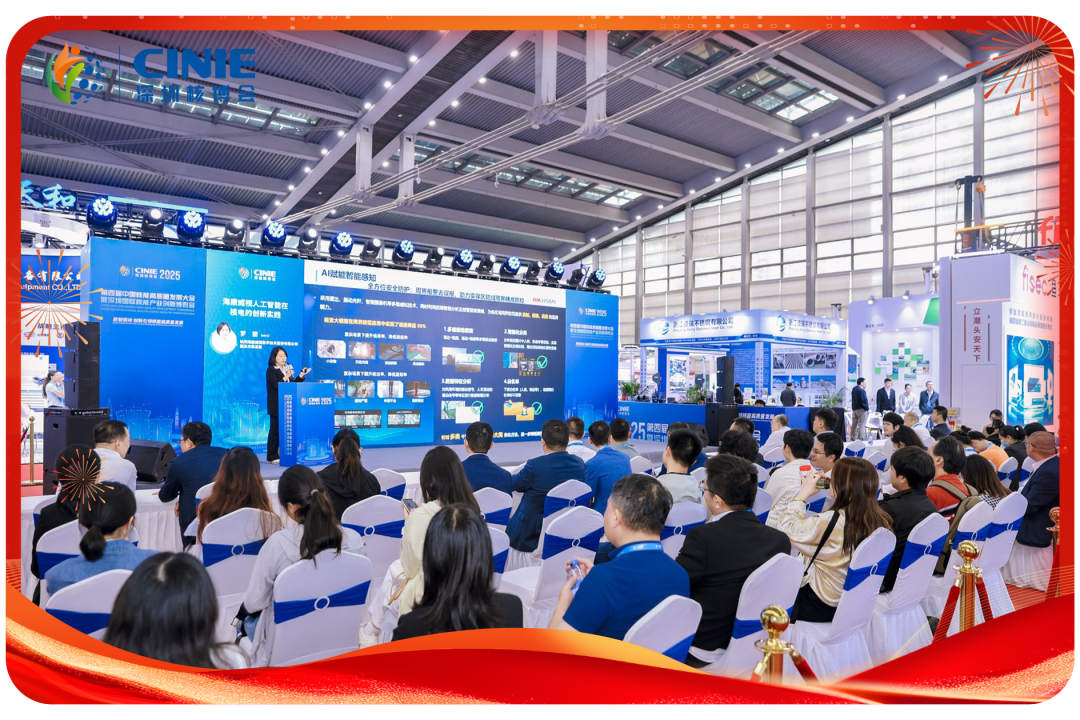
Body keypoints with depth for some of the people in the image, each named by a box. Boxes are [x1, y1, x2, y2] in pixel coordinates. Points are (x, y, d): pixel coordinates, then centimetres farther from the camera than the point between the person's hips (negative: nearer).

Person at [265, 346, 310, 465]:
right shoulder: (271, 370, -5)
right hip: (276, 405, -6)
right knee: (275, 429, -2)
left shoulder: (287, 368, 15)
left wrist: (301, 375, 5)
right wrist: (286, 377, -18)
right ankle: (272, 457, 4)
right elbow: (276, 385, -16)